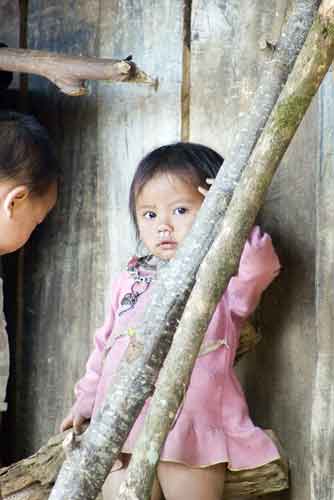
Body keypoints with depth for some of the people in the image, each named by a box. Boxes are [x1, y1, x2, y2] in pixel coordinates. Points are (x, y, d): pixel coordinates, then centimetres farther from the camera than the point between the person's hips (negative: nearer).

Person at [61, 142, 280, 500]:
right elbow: (105, 345, 26)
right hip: (122, 431, 4)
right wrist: (86, 399, 27)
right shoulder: (129, 282, 18)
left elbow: (260, 266, -18)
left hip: (192, 431, -4)